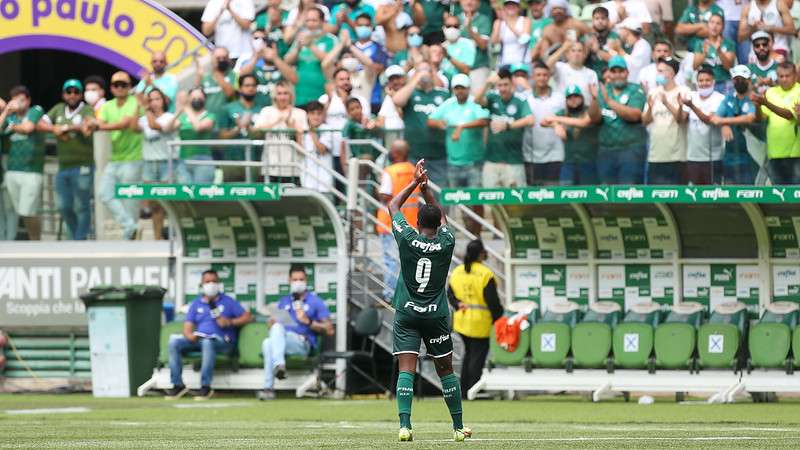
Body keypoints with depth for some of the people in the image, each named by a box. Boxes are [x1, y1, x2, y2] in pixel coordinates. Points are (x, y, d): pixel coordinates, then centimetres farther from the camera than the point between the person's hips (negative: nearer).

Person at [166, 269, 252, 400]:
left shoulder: (228, 302, 14)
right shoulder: (196, 304, 22)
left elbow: (248, 317, 5)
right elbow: (187, 327, 12)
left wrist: (230, 322, -11)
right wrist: (190, 335, -12)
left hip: (221, 341, -4)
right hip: (198, 339, 4)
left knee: (208, 343, -40)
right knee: (174, 342, -21)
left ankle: (205, 387, -37)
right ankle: (178, 385, -21)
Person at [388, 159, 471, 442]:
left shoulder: (407, 240, -7)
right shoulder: (446, 244, -4)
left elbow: (393, 206, 9)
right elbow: (441, 216, 18)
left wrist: (415, 183, 16)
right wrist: (426, 189, 20)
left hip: (407, 314, -1)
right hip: (436, 315, 1)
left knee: (406, 369, -8)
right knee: (445, 370, 11)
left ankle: (405, 425, -23)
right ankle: (458, 427, 18)